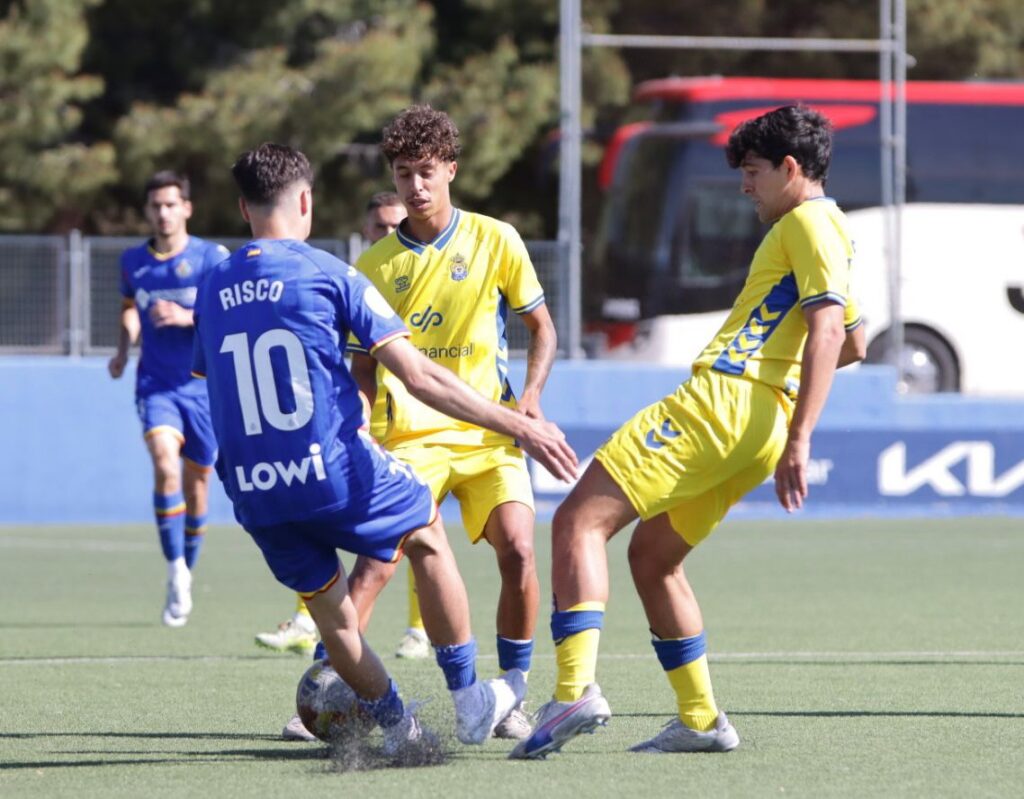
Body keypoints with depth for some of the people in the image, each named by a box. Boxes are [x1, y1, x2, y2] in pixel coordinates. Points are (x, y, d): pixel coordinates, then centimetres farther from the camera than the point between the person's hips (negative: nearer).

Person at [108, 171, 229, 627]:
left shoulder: (213, 259, -5)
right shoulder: (132, 262, 6)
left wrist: (187, 317, -22)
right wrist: (123, 349, 10)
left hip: (203, 385, -1)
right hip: (156, 384, 1)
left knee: (196, 484, 6)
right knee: (165, 464, -24)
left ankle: (186, 575, 26)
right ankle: (176, 570, -16)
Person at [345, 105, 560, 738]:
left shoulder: (495, 240, 3)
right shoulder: (376, 265, 5)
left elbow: (543, 328, 10)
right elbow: (364, 365, 12)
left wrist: (531, 392, -7)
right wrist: (357, 425, -6)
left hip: (488, 435, 0)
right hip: (409, 439, 0)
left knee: (517, 549, -17)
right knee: (377, 559, -17)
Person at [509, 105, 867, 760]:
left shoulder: (808, 222, -4)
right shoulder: (823, 229, 26)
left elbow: (828, 331, -16)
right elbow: (854, 344, 38)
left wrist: (799, 441, -23)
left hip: (724, 399, -10)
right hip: (755, 430, 10)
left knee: (580, 519, -14)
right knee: (652, 557, 18)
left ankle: (577, 688, -28)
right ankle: (700, 720, 16)